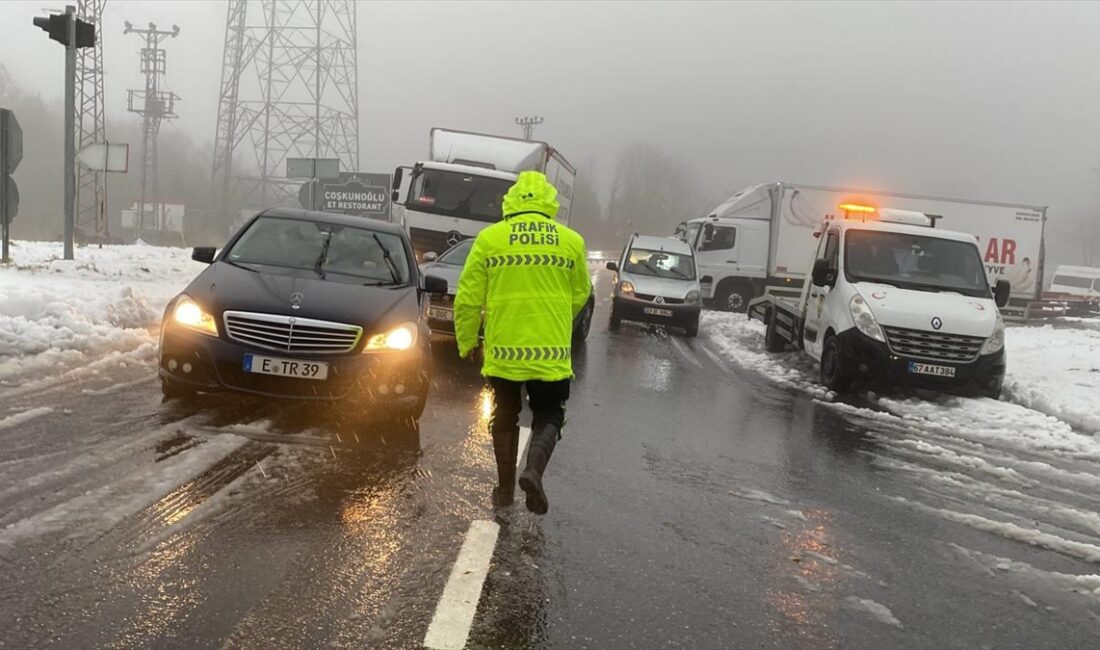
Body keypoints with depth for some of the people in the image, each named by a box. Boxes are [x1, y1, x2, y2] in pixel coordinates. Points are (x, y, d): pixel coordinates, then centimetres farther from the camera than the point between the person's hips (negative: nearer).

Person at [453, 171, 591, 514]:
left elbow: (468, 298, 0)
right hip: (551, 350, 0)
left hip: (503, 348, 0)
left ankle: (505, 488, 23)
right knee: (547, 416, 13)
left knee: (505, 416, 17)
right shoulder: (571, 241, 2)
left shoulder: (489, 238, -2)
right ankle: (534, 469, -12)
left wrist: (466, 341, 14)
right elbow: (580, 295, 14)